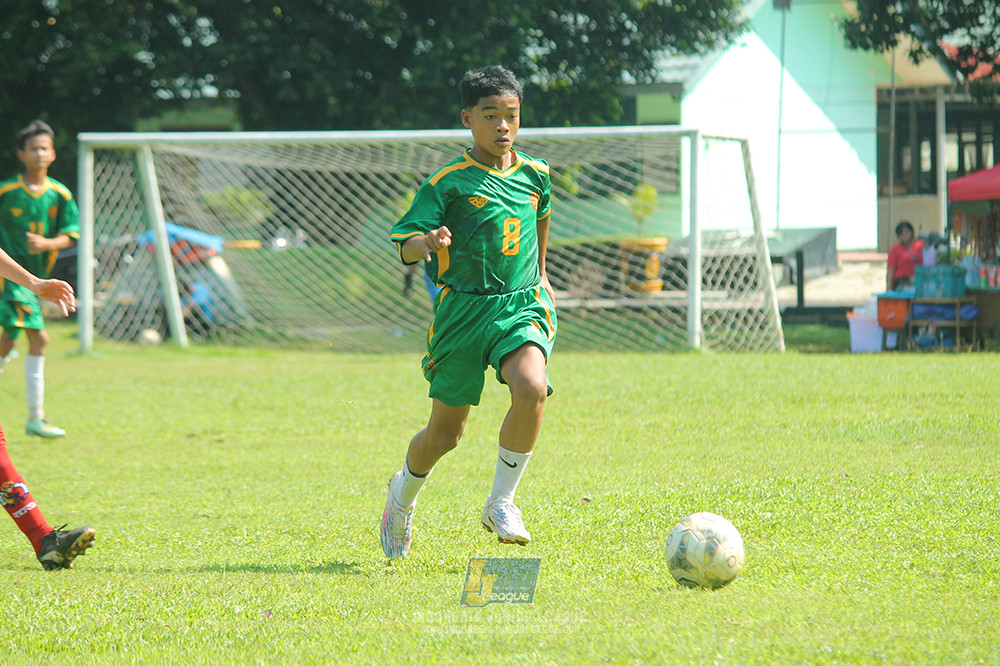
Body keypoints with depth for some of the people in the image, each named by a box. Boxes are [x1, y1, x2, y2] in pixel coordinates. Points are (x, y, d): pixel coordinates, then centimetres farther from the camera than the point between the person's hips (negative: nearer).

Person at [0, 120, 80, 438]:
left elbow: (69, 235, 2)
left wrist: (46, 243, -16)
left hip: (36, 277, 5)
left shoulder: (60, 195, 4)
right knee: (38, 337, -16)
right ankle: (36, 417, -12)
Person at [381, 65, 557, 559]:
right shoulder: (449, 183, -6)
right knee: (444, 433, 5)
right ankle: (404, 495, 38)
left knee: (532, 389, -28)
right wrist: (426, 242, -33)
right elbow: (404, 247, -11)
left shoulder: (535, 175, 7)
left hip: (521, 305, 2)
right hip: (463, 310, -2)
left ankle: (501, 501, -11)